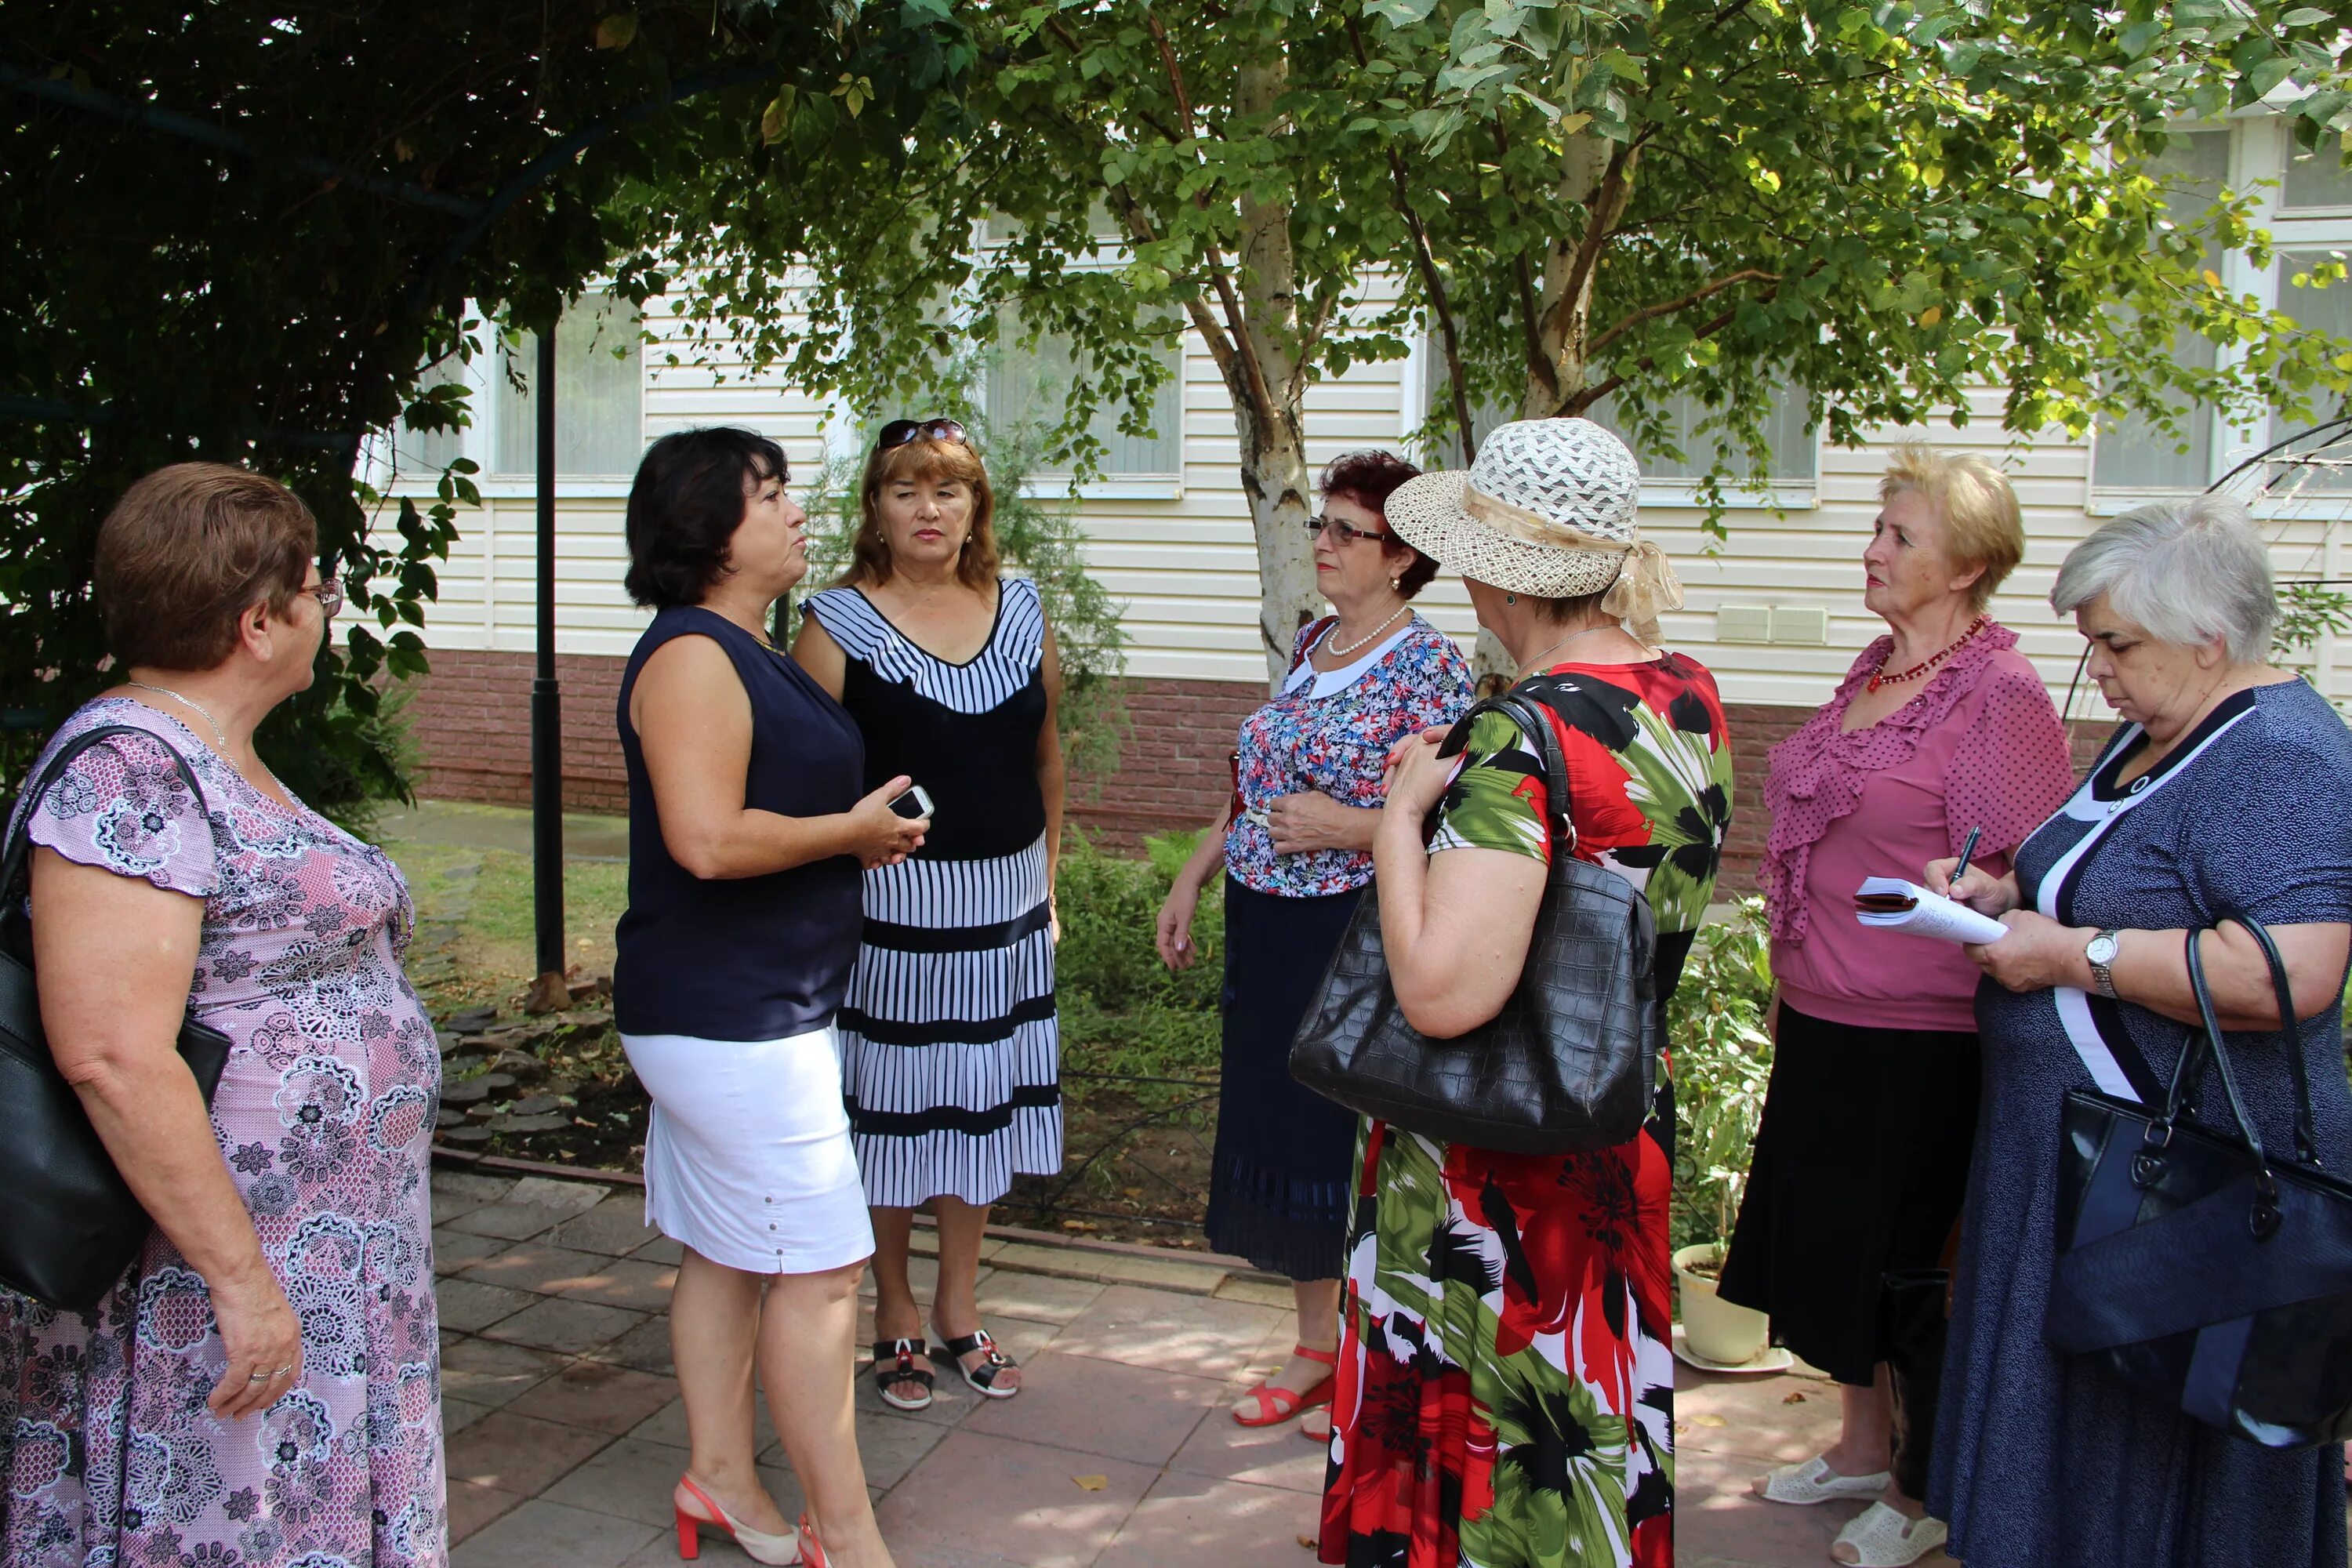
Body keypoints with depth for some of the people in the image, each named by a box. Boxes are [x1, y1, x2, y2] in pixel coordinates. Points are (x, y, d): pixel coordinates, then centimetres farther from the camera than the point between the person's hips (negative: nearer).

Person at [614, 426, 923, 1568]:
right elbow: (708, 839, -28)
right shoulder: (692, 655, -18)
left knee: (728, 1251, 17)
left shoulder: (748, 650, 14)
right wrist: (853, 829, -15)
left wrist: (855, 831, 11)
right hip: (730, 1014, -10)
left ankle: (719, 1475, 30)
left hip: (764, 1004, 10)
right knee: (818, 1267, -4)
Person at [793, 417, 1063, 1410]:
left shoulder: (1019, 611, 6)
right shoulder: (839, 622, -6)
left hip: (1004, 903, 4)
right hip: (888, 904, -4)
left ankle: (960, 1307, 30)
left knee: (981, 1103, 13)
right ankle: (895, 1316, 25)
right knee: (890, 1107, 6)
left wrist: (1047, 882, 12)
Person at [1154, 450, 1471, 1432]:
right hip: (1267, 930, 8)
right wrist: (1194, 875, 15)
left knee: (1349, 1139, 3)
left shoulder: (1429, 668, -13)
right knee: (1279, 1129, 14)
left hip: (1355, 937, -7)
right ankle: (1314, 1349, 32)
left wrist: (1344, 827, -22)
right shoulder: (1311, 644, 10)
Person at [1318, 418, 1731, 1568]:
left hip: (1492, 1166, -8)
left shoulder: (1522, 736, -27)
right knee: (1587, 1410, 25)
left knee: (1477, 1444, 12)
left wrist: (1401, 812, -21)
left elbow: (1441, 991, -35)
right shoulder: (1691, 699, -1)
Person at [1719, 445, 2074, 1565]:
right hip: (1823, 1025, 8)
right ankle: (1864, 1447, 41)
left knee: (1908, 1264, 8)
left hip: (1919, 1043, -8)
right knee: (1827, 1244, 20)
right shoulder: (1873, 671, 9)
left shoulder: (2000, 697, -16)